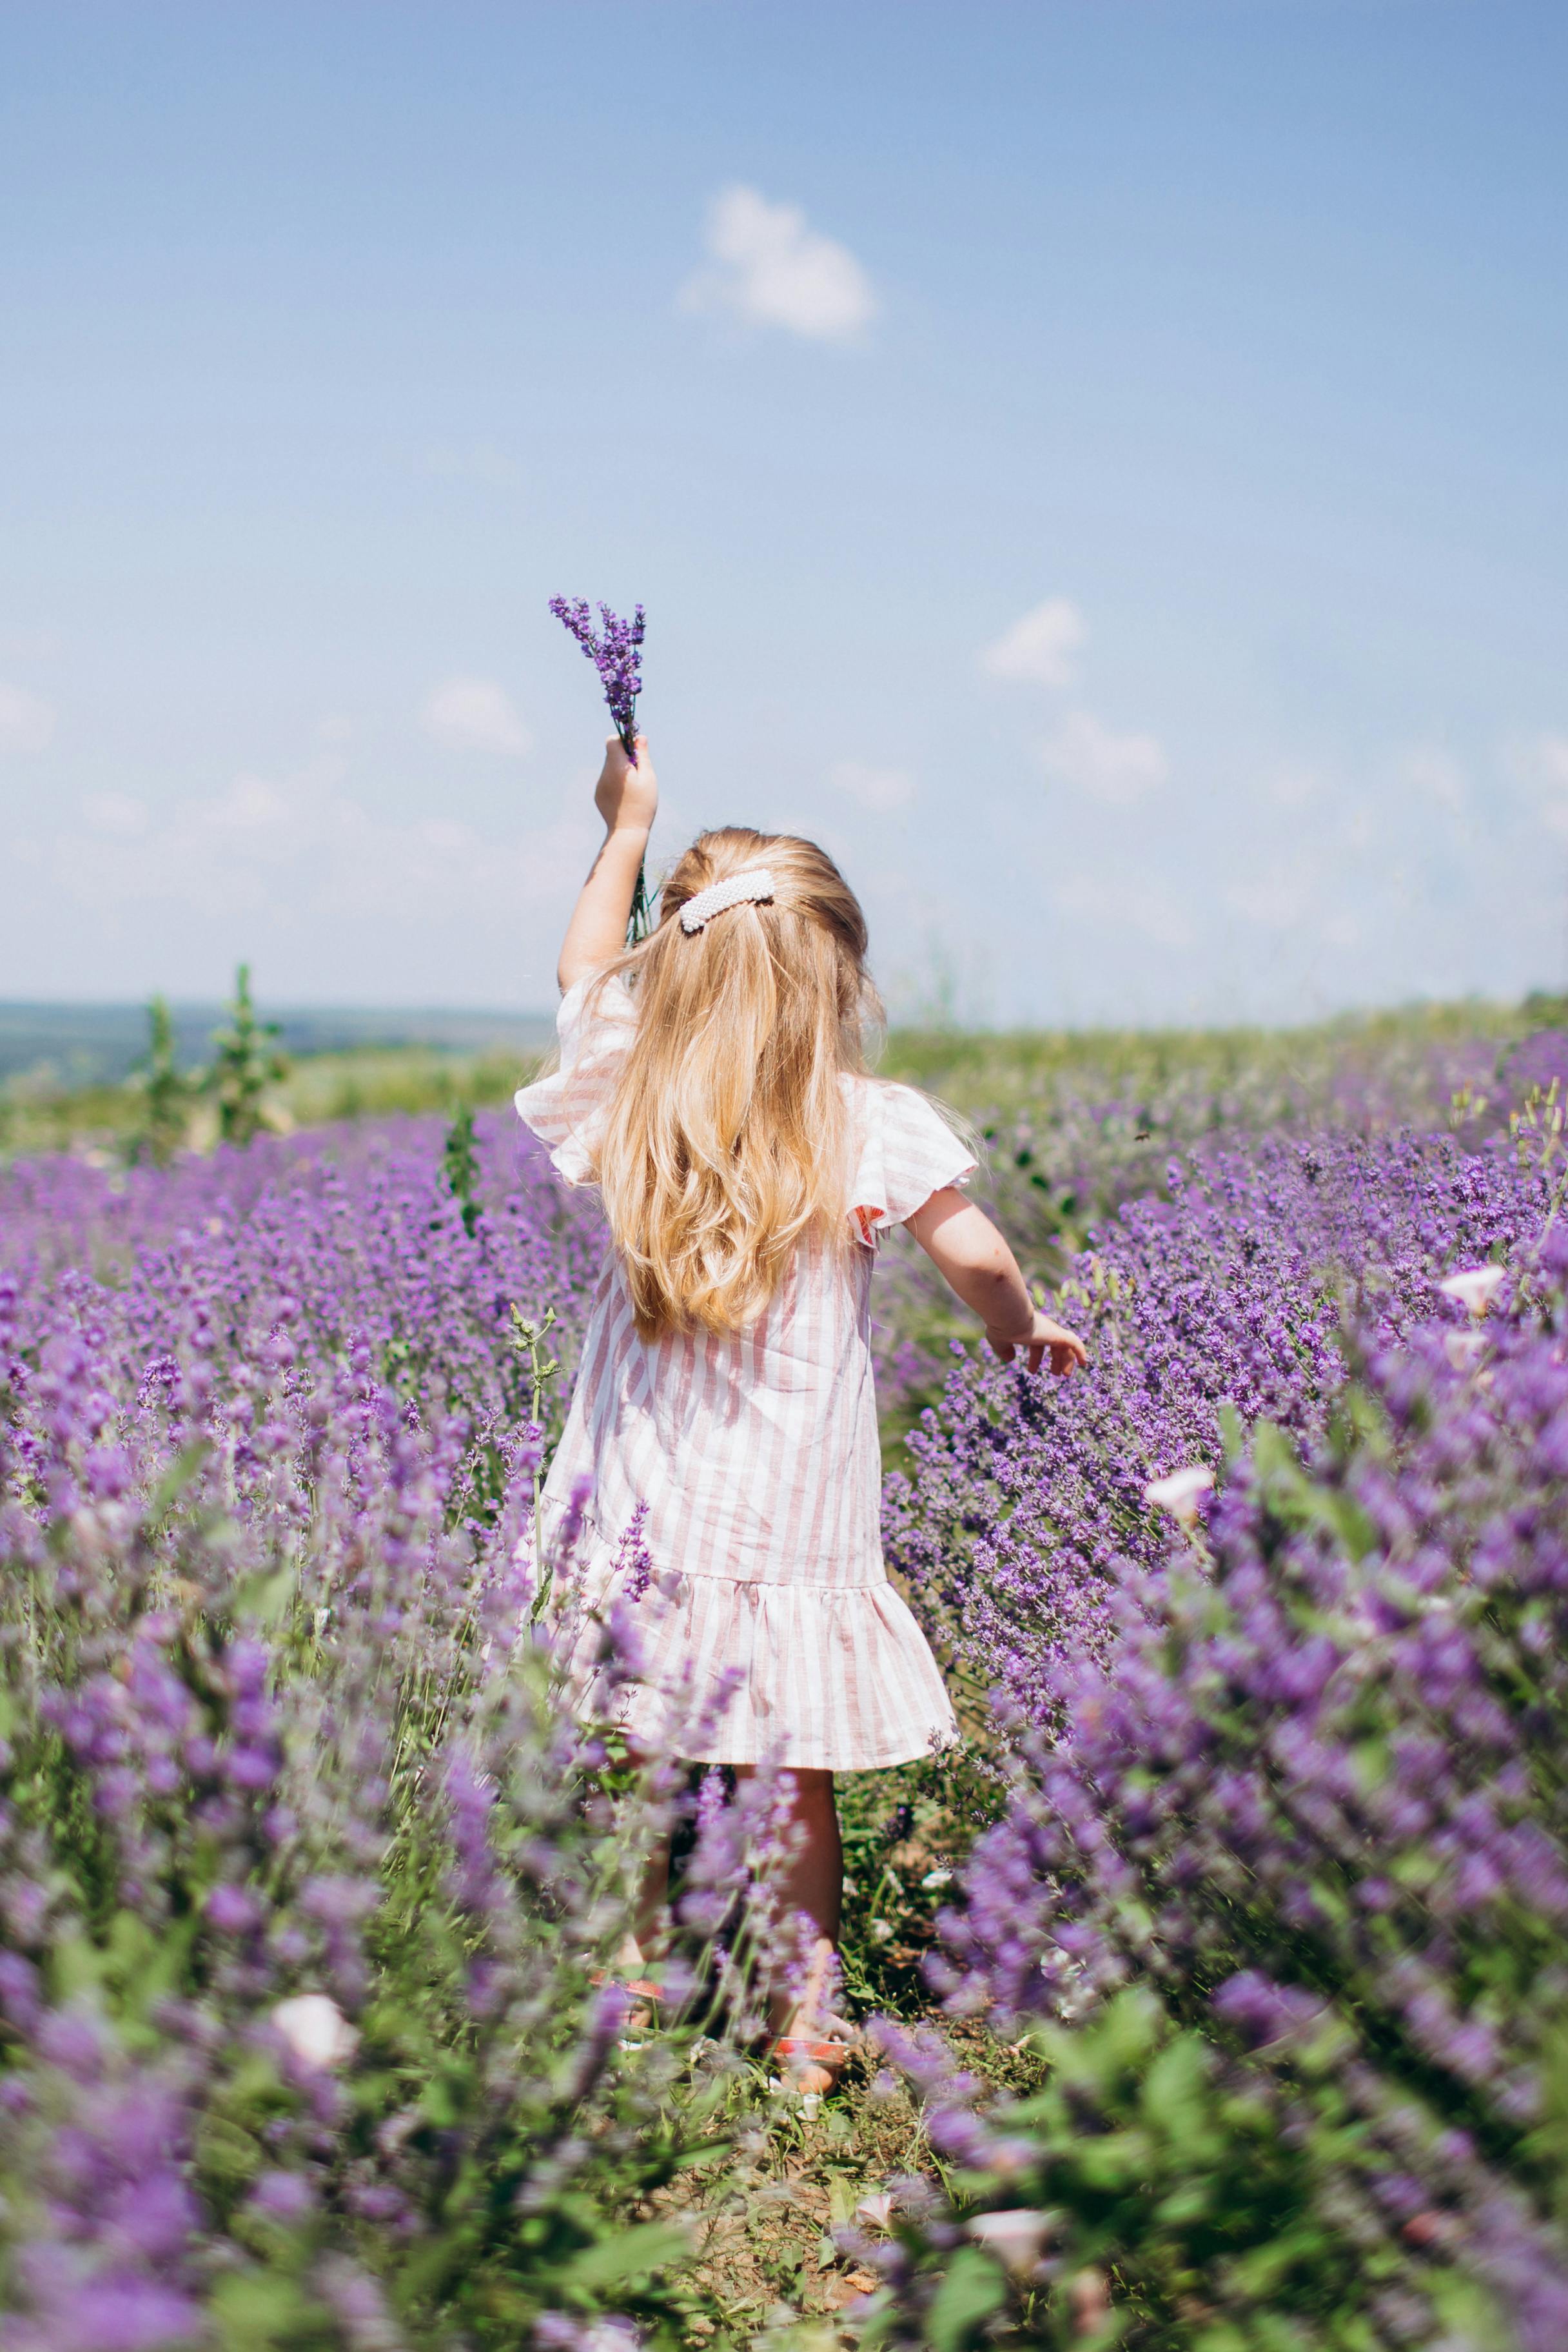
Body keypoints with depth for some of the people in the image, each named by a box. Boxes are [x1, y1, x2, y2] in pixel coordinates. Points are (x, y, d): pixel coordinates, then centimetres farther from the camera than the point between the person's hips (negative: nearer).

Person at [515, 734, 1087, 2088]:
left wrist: (627, 834, 29)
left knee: (645, 1775, 12)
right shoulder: (873, 1126, -10)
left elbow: (589, 975, 18)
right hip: (791, 1521, -2)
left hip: (642, 1517, 3)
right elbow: (975, 1256, -10)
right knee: (795, 1782, 8)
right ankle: (804, 2015, 16)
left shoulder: (633, 1106, 0)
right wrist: (1019, 1328, 13)